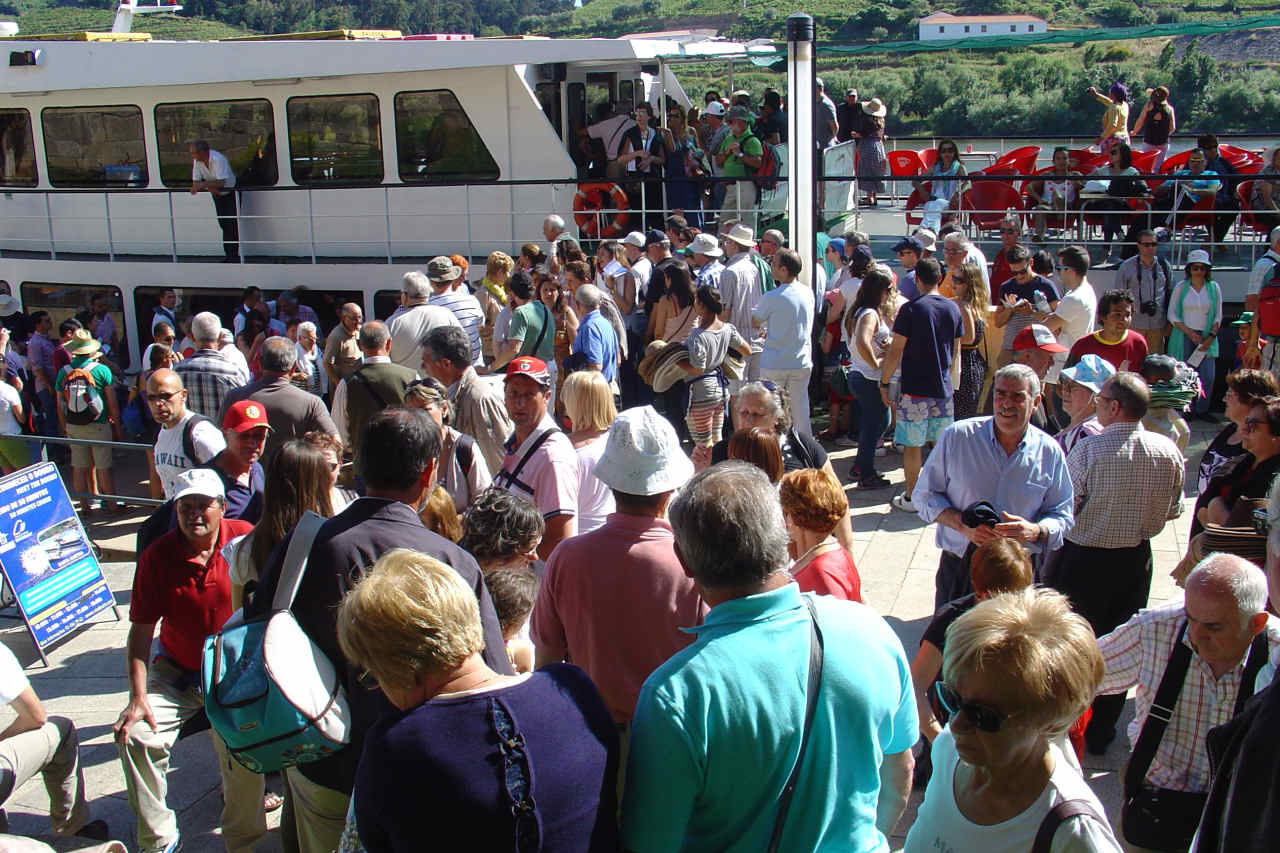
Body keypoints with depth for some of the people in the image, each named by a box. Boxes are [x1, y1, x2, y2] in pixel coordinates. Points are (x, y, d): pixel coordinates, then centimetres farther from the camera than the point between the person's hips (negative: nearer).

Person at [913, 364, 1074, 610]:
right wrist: (963, 525, -14)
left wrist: (1036, 531, -15)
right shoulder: (956, 436, -3)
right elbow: (924, 495, 2)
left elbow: (1062, 516, 8)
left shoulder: (1050, 452, 2)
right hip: (958, 569, -1)